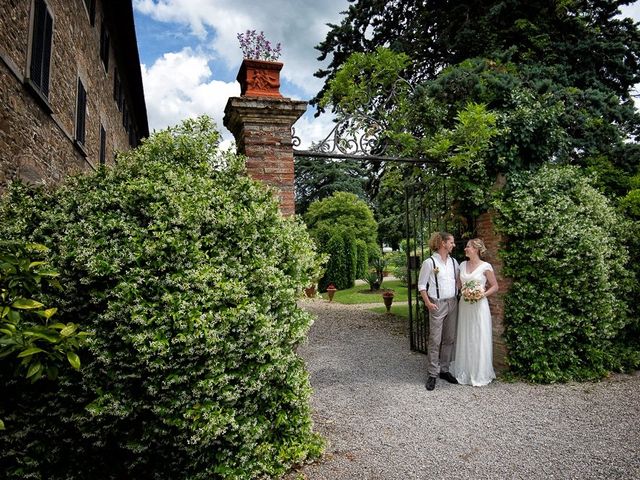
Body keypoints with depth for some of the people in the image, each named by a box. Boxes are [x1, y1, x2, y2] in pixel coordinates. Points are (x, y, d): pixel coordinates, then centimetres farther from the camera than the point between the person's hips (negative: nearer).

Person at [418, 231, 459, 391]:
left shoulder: (453, 261, 10)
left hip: (452, 303, 6)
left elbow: (458, 280, 19)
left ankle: (444, 370, 22)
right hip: (437, 304, -6)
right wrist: (427, 302, -13)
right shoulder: (429, 262, -7)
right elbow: (421, 285, -4)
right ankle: (432, 374, 5)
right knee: (435, 340, -4)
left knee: (449, 339, 9)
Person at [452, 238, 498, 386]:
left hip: (479, 306, -5)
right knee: (465, 339, 11)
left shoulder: (486, 266, -8)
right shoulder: (462, 265, 6)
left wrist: (483, 294, -16)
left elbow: (495, 286, -2)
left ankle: (480, 374, 16)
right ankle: (464, 372, 24)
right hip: (464, 305, 5)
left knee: (479, 339, 2)